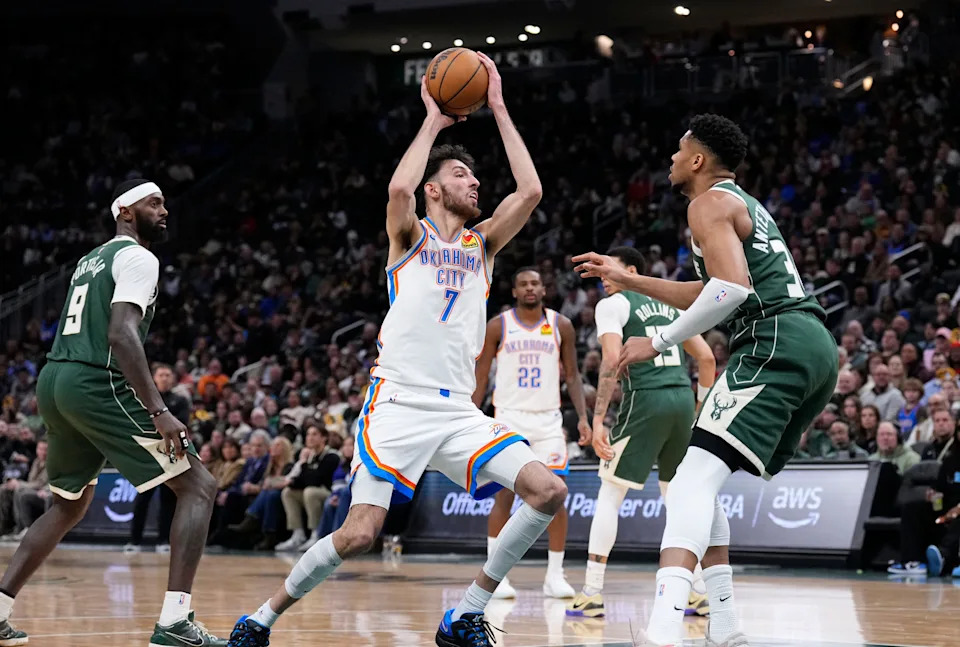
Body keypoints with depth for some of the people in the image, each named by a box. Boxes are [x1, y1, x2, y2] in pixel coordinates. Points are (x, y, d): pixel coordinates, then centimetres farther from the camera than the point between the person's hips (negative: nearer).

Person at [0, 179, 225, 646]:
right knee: (198, 486, -6)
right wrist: (158, 411, -24)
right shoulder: (137, 257, -5)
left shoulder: (92, 259, 25)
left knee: (69, 506, 27)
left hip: (54, 380, 9)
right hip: (96, 385, -9)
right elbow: (121, 335, -19)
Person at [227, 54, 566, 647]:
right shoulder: (411, 237, 8)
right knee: (359, 535, -15)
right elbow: (399, 188, -16)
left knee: (549, 490, -13)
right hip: (399, 403, -5)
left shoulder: (483, 244, 19)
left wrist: (498, 109, 6)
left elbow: (531, 191, 4)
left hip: (459, 410, 5)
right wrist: (434, 122, -3)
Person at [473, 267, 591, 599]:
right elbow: (481, 377, 4)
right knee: (503, 495, -7)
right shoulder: (498, 326, 1)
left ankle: (555, 576, 4)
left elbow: (572, 375, 9)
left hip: (548, 419, 2)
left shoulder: (561, 326, 4)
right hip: (509, 417, -1)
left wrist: (583, 416, -2)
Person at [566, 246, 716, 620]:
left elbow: (612, 359, -13)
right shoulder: (670, 305, 22)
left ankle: (592, 594, -3)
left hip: (645, 399, -6)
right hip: (683, 397, 6)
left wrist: (598, 419, -16)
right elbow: (706, 357, 18)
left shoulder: (613, 305, 2)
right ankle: (700, 593, 13)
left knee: (609, 494, 2)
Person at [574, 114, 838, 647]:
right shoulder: (747, 207, 30)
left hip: (775, 343, -10)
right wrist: (626, 279, 43)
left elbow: (732, 287, -18)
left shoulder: (710, 203, -1)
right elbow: (706, 294, 42)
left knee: (695, 477, -19)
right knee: (702, 480, 17)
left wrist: (659, 341, -12)